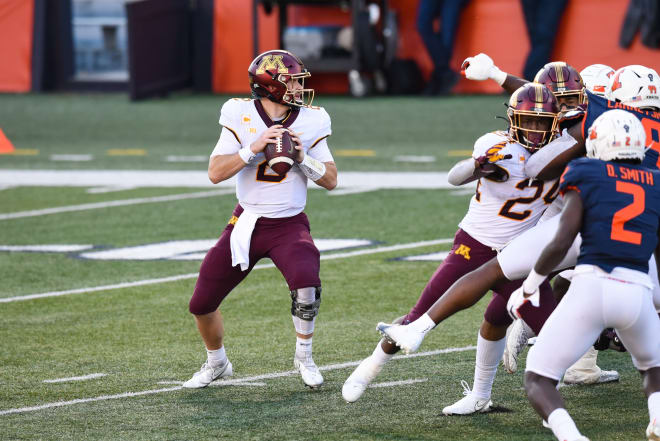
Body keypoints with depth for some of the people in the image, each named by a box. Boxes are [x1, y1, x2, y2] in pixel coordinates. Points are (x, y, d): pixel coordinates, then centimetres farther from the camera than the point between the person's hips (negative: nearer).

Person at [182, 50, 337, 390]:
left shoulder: (310, 122, -4)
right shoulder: (241, 116, -8)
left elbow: (330, 180, 0)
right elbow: (215, 173, -13)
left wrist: (303, 158, -17)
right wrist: (253, 149, -25)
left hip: (289, 225, -1)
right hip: (246, 223, 1)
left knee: (306, 283, -30)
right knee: (201, 304, 1)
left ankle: (303, 356, -6)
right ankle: (216, 363, 30)